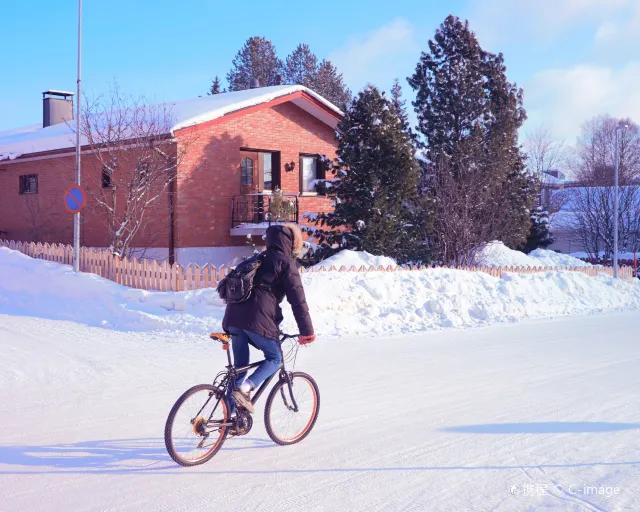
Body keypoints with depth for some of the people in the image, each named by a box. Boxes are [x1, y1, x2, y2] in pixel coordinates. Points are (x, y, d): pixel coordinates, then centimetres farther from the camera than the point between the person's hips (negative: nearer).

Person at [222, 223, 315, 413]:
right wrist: (307, 332, 0)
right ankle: (244, 389, -11)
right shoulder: (285, 263, 4)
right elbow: (297, 300, -2)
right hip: (257, 319, -7)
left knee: (240, 364, 15)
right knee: (275, 358, 10)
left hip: (234, 317, 7)